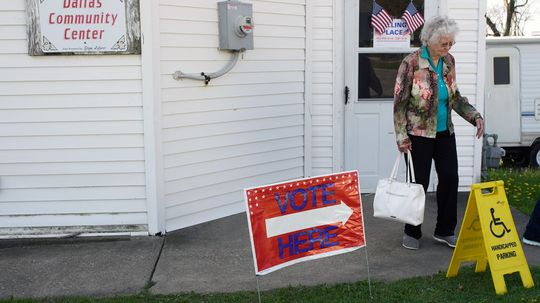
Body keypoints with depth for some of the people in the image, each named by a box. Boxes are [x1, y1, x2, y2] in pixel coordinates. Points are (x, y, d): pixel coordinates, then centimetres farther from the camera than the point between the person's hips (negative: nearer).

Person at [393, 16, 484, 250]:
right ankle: (412, 233, 18)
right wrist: (402, 136, -16)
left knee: (450, 179, 6)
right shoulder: (412, 63, -16)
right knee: (420, 183, 0)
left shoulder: (448, 61, 2)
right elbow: (400, 101, -13)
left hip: (445, 133, 6)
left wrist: (475, 116, 1)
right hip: (419, 134, -6)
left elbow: (455, 96, 13)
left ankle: (444, 231, 21)